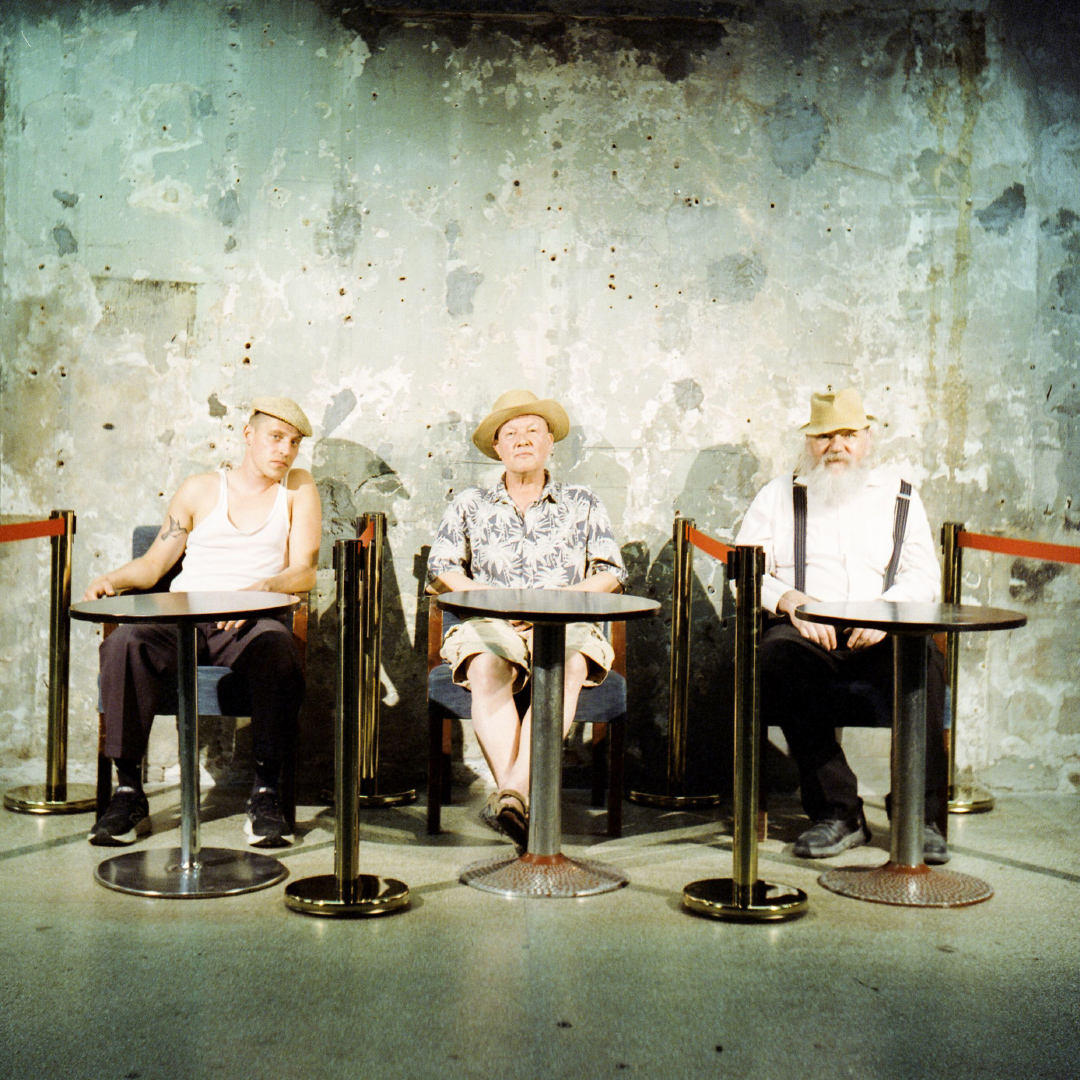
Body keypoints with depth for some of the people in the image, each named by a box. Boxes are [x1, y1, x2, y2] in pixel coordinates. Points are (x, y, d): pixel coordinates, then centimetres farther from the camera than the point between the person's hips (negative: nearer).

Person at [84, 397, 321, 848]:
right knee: (125, 644, -30)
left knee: (276, 645, -37)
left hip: (251, 623, -1)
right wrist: (112, 579, -2)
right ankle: (129, 793, -21)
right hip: (183, 621, 2)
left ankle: (265, 793, -26)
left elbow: (304, 573, 3)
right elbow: (154, 563, 19)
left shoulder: (298, 489, 13)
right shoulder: (201, 489, 17)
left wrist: (260, 589, -18)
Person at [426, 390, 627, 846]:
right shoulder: (470, 505, 23)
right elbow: (439, 571, 13)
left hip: (566, 625, 0)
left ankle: (514, 790, -46)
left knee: (568, 666, -37)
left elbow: (611, 573, 12)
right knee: (486, 667, -36)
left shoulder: (583, 504, 22)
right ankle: (514, 800, -44)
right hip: (490, 623, 1)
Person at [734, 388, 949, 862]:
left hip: (881, 636, 1)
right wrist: (789, 599, -11)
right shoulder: (778, 495, 19)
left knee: (923, 662, -33)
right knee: (778, 655, -35)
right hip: (806, 631, 0)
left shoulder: (900, 495, 20)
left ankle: (922, 816, -24)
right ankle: (836, 810, -29)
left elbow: (925, 577, 11)